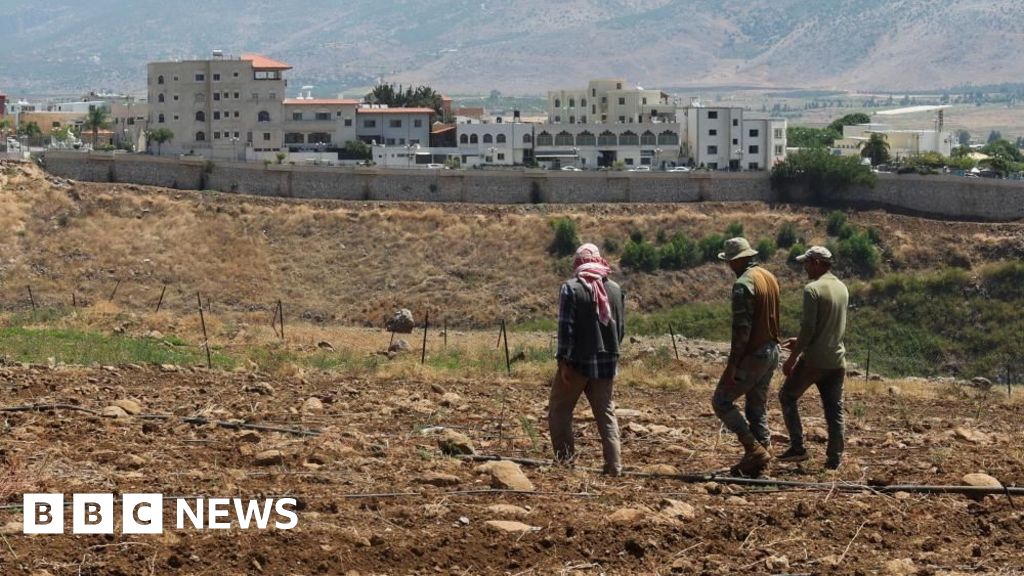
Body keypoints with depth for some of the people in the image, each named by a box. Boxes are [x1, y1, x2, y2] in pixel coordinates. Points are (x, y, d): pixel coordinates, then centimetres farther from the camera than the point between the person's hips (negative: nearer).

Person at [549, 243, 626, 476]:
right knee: (606, 414, 10)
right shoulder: (616, 290, 5)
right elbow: (621, 328, 11)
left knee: (560, 409, 8)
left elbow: (566, 328, -14)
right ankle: (614, 466, 4)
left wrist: (563, 361, -12)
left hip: (577, 362, -4)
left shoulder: (571, 288, -10)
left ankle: (565, 458, 1)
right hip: (606, 364, 4)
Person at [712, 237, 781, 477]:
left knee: (721, 401, 1)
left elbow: (742, 327, -23)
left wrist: (732, 363, -21)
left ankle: (754, 450, -6)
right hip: (772, 351, 9)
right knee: (758, 407, 14)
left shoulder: (744, 284, -19)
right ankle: (756, 464, 16)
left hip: (752, 355, -9)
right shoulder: (770, 277, 10)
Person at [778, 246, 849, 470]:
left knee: (788, 396, 11)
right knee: (834, 410, 9)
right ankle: (834, 458, 8)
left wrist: (792, 357, -11)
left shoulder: (813, 289, -14)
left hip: (814, 359, -6)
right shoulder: (842, 289, 11)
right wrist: (801, 341, 23)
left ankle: (798, 447, 4)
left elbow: (808, 328, -18)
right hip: (837, 359, 7)